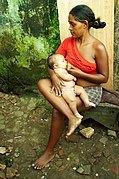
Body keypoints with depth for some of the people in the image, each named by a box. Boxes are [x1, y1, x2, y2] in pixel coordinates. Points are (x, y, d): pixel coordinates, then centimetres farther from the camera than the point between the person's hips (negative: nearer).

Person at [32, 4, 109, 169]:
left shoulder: (98, 48, -17)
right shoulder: (68, 42, -1)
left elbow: (104, 77, -11)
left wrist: (80, 73, -19)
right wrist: (54, 76, -21)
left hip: (91, 91, -5)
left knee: (58, 111, -25)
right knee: (42, 83, -23)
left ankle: (49, 152, -4)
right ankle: (73, 118, -31)